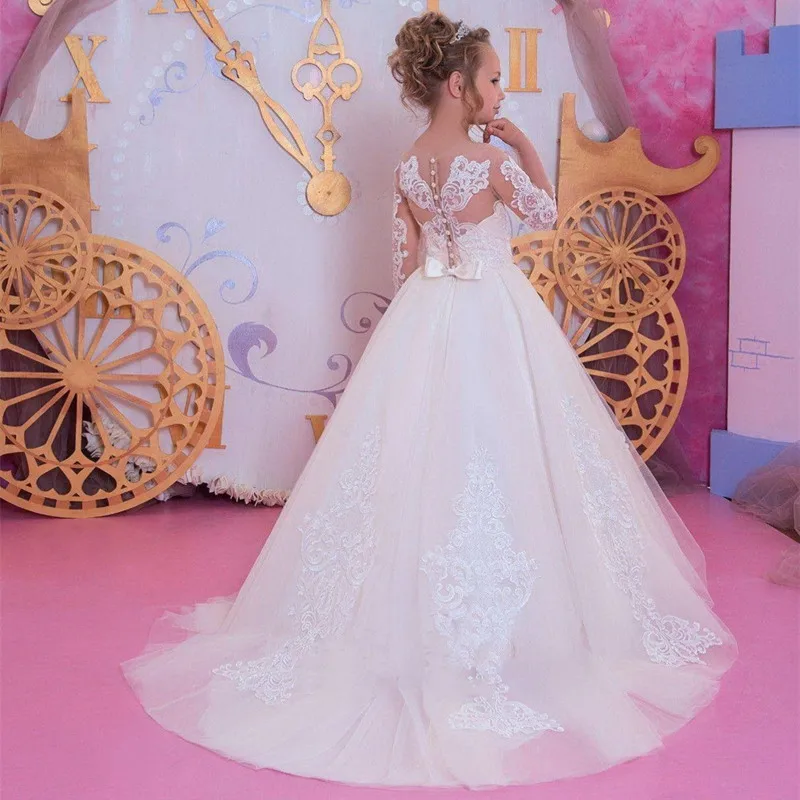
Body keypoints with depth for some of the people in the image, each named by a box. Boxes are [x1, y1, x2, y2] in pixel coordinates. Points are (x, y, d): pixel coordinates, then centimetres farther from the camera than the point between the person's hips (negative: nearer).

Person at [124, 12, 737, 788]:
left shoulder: (407, 167, 2)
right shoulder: (493, 162, -16)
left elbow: (406, 261, 9)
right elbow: (546, 212, 1)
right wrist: (521, 142, 5)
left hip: (423, 320, 6)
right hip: (494, 320, -6)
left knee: (416, 463, 12)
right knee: (499, 465, 2)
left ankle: (400, 625, 23)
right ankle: (501, 642, 10)